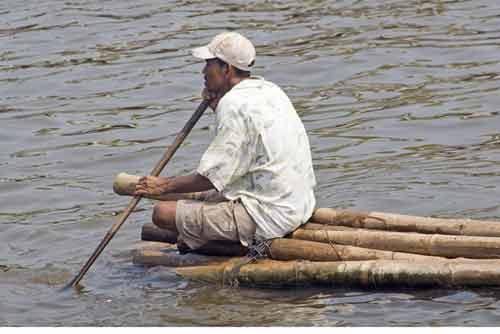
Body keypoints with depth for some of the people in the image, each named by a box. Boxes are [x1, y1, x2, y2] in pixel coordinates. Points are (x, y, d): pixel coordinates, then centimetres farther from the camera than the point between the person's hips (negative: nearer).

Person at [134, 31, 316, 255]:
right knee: (188, 197, 24)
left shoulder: (234, 104, -17)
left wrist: (164, 186, -3)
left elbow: (212, 177, -16)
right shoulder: (268, 90, 11)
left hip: (268, 213, -10)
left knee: (163, 213, -11)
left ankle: (242, 247, -8)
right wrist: (217, 107, 17)